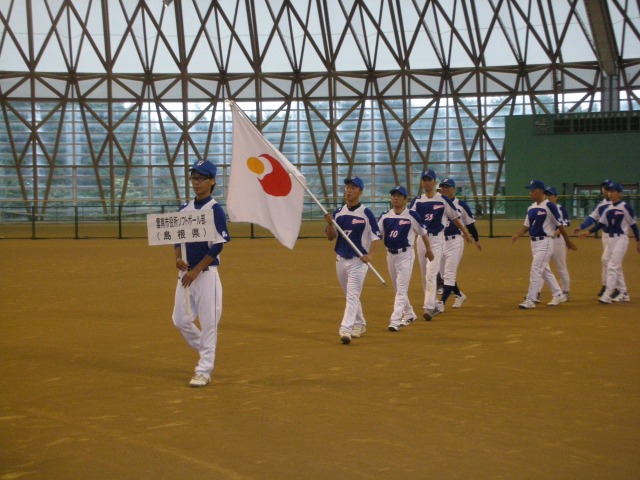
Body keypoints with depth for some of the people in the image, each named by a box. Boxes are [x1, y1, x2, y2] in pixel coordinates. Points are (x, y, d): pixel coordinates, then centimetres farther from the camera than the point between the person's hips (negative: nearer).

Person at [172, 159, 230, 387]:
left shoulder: (215, 210, -10)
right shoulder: (185, 208, 10)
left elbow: (217, 246, -14)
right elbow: (177, 238, 15)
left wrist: (196, 271, -16)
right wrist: (178, 259, -5)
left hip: (206, 273, -7)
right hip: (186, 273, 7)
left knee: (208, 322, -3)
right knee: (180, 320, 9)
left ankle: (204, 371, 5)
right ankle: (206, 352, 31)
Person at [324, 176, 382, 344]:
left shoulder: (366, 213, -7)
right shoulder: (338, 212, 6)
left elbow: (376, 236, -7)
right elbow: (330, 237, 6)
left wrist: (371, 254, -23)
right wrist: (330, 223, -14)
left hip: (358, 261, -6)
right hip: (340, 260, 6)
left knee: (352, 295, -14)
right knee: (350, 296, 17)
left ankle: (345, 329, -22)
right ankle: (359, 324, 33)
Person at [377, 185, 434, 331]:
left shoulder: (411, 215, -8)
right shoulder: (385, 216, 3)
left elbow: (423, 233, 3)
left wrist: (428, 250, 12)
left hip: (406, 255, -5)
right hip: (390, 255, 6)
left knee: (401, 289, -10)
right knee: (398, 289, 16)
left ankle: (395, 321, -16)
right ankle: (409, 314, 34)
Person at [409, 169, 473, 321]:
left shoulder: (443, 200, -2)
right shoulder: (417, 201, 6)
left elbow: (455, 217, 7)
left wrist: (465, 232, 13)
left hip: (436, 239, -4)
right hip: (421, 239, 5)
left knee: (431, 273, -15)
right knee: (424, 275, 11)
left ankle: (429, 307, -19)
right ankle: (434, 304, 25)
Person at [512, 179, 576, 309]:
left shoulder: (549, 206, -13)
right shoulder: (531, 208, 11)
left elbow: (560, 225, -10)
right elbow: (526, 225, 13)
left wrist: (568, 241, -6)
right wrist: (517, 235, -7)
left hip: (545, 242, -8)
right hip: (534, 242, 9)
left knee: (535, 270, -11)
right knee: (545, 270, 15)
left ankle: (530, 300, -8)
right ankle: (559, 295, 27)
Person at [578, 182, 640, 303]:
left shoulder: (625, 207, -9)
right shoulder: (608, 208, 10)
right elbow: (601, 224, 11)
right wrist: (588, 231, -1)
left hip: (621, 239, -7)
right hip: (610, 239, 7)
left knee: (612, 267, -13)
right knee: (617, 267, 12)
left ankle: (607, 295, -16)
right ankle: (623, 294, 21)